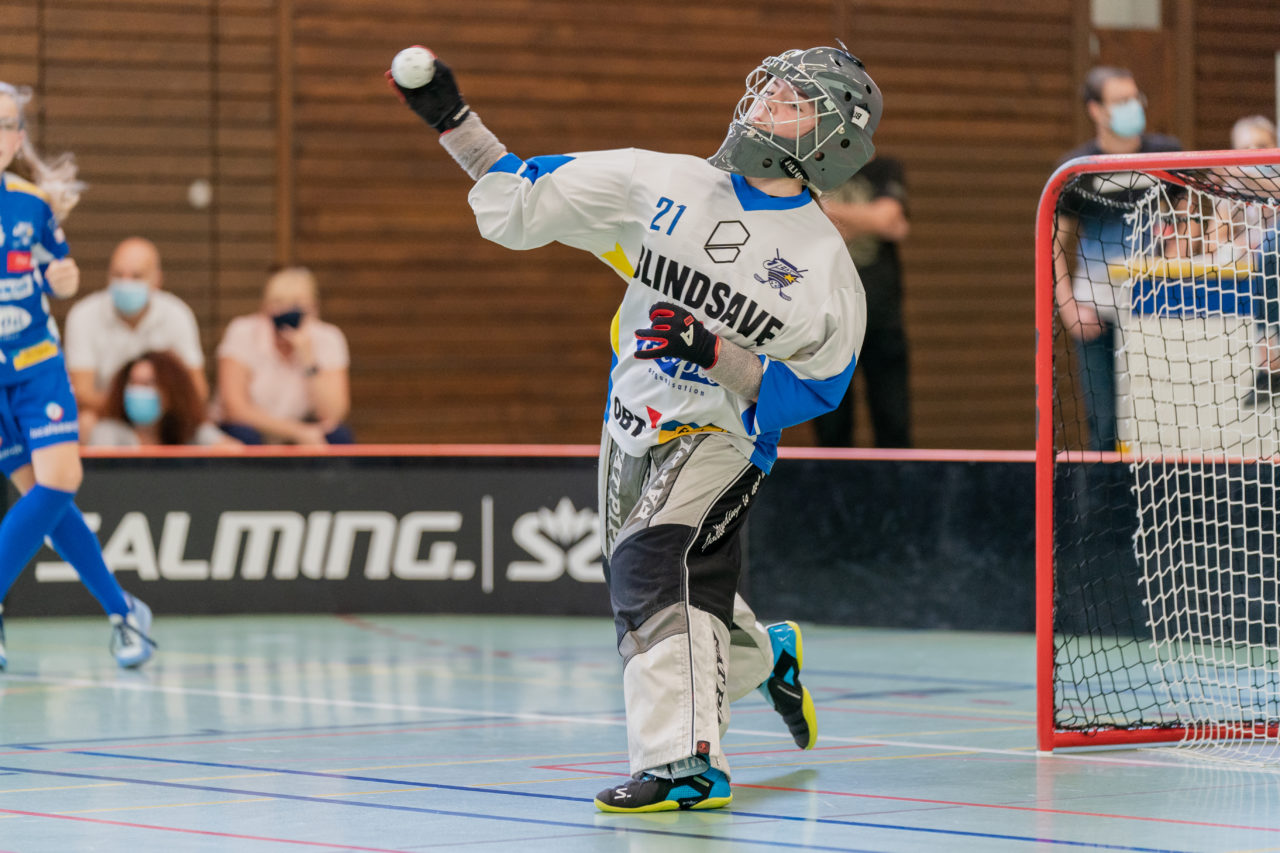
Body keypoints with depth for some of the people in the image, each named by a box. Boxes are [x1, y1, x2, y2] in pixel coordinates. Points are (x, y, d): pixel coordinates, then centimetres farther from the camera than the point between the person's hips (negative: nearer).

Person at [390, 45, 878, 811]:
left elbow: (808, 394, -10)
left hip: (723, 437, -5)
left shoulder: (825, 263, -9)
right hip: (633, 429, 6)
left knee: (655, 565, -27)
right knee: (682, 598, 16)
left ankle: (687, 760, -31)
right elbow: (525, 203, 4)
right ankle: (766, 655, 48)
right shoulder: (662, 183, 0)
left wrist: (716, 353, -24)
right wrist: (454, 121, -3)